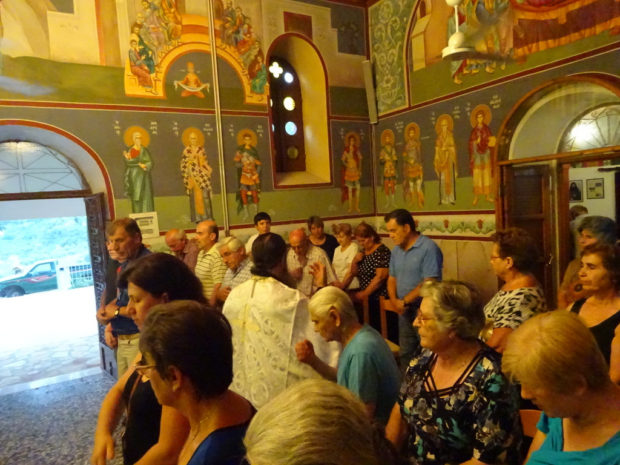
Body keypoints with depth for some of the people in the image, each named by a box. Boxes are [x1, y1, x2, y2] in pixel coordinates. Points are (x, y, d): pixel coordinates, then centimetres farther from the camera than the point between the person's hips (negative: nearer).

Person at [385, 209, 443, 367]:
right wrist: (394, 300, -5)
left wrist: (404, 301, -14)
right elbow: (392, 278, 13)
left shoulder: (428, 248, -16)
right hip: (404, 311, 7)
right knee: (405, 354, 17)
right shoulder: (396, 250, 9)